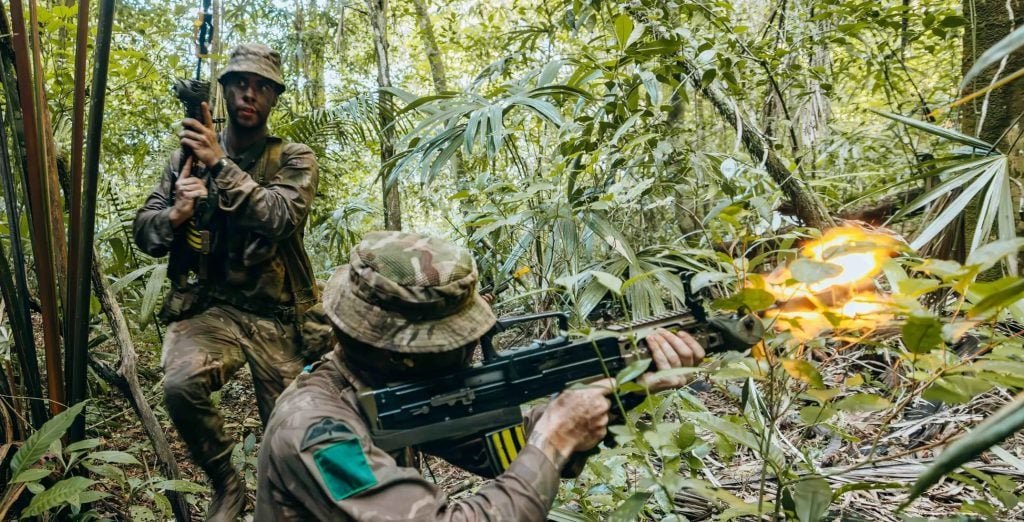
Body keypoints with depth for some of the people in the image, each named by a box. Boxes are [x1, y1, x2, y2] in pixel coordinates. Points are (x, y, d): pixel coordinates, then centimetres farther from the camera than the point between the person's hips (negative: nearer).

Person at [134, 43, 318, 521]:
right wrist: (176, 214, -14)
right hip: (208, 307, 1)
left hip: (275, 315, -1)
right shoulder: (189, 153, 7)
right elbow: (144, 232, 8)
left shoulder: (294, 159, 0)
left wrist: (222, 164, -23)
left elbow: (282, 217, -20)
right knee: (180, 384, -29)